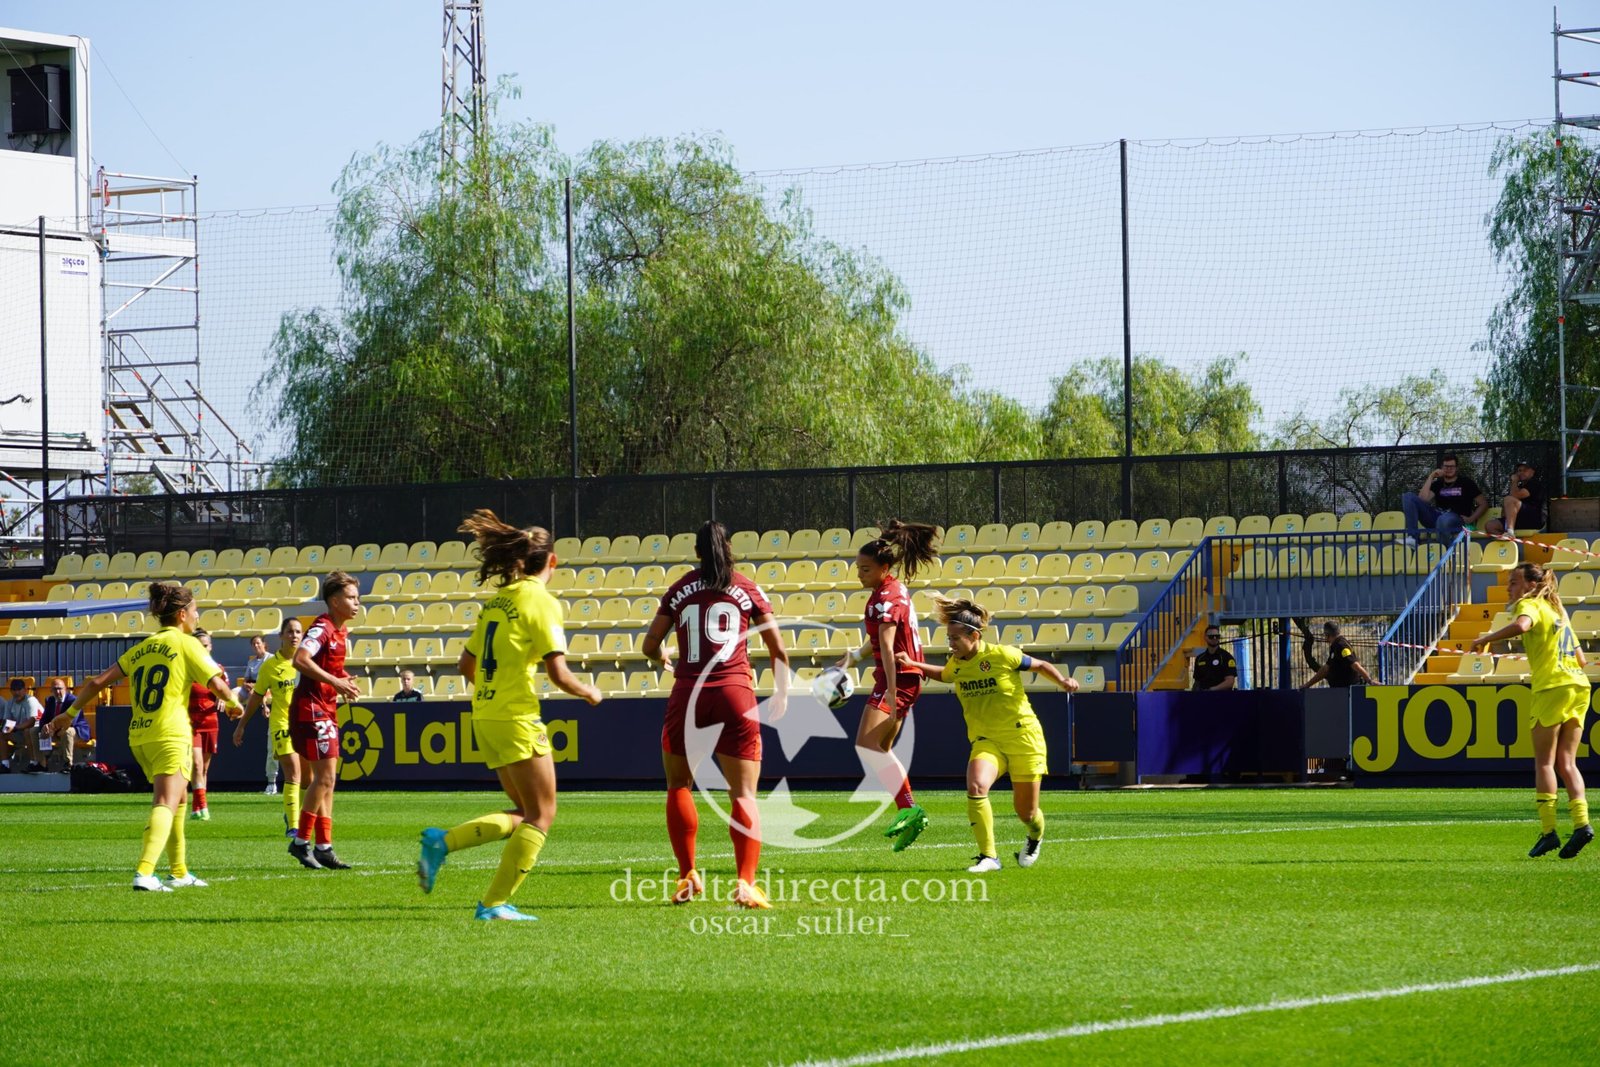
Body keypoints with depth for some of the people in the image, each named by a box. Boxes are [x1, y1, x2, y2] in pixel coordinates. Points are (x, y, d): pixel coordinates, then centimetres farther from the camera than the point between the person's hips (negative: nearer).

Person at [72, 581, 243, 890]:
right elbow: (216, 684, -9)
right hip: (170, 735, -7)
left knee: (179, 799, 23)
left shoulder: (141, 648, 15)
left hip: (138, 736, 7)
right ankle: (144, 873, -33)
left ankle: (179, 872, 28)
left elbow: (99, 681, 12)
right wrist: (232, 703, 11)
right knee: (166, 804, -14)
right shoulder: (186, 644, -2)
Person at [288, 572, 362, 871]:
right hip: (311, 708, -10)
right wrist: (335, 681, -30)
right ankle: (301, 841, -4)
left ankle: (324, 847, 11)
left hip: (326, 709, 10)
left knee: (325, 780, 9)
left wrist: (344, 681, 7)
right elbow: (300, 659, -30)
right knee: (325, 776, -12)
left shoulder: (341, 633, 14)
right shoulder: (322, 628, -15)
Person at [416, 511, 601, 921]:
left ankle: (442, 841, 0)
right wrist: (588, 693, 4)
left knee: (525, 814, 15)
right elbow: (559, 674, -15)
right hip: (518, 718, -8)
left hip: (484, 716, 8)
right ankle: (495, 903, -4)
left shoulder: (496, 599, 13)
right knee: (541, 815, 1)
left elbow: (467, 666, 17)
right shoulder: (541, 602, -9)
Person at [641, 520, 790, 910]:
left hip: (688, 694, 1)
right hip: (735, 695, -1)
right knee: (743, 794, 0)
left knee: (679, 785, 19)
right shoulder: (746, 589, 7)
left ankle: (688, 876, 14)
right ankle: (746, 882, -14)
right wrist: (781, 694, 23)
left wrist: (664, 660, 34)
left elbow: (650, 646, 11)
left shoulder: (679, 590, 9)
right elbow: (778, 649, 8)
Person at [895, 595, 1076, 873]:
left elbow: (1041, 666, 0)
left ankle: (1035, 837, 43)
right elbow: (943, 675, 26)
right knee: (975, 787, -28)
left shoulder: (1002, 655, -14)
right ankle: (988, 856, -20)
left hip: (1023, 738, -3)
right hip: (986, 742, 3)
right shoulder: (956, 664, 0)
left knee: (1026, 812, 5)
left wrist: (1063, 681, -16)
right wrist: (913, 664, 15)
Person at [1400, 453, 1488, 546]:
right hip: (1435, 517, 5)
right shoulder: (1437, 484, 20)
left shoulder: (1466, 483, 13)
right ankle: (1412, 537, -27)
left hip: (1456, 519, -5)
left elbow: (1483, 504, 10)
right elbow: (1422, 500, 3)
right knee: (1408, 497, -12)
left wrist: (1471, 519, -6)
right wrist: (1430, 478, 3)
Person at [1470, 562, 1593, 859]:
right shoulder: (1557, 610, 24)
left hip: (1552, 687, -8)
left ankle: (1548, 831, -7)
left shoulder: (1529, 605, -1)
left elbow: (1520, 625, -26)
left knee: (1544, 761, -2)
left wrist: (1485, 639, -16)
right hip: (1579, 686, 8)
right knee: (1566, 762, 7)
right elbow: (1580, 657, 24)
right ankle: (1581, 823, -8)